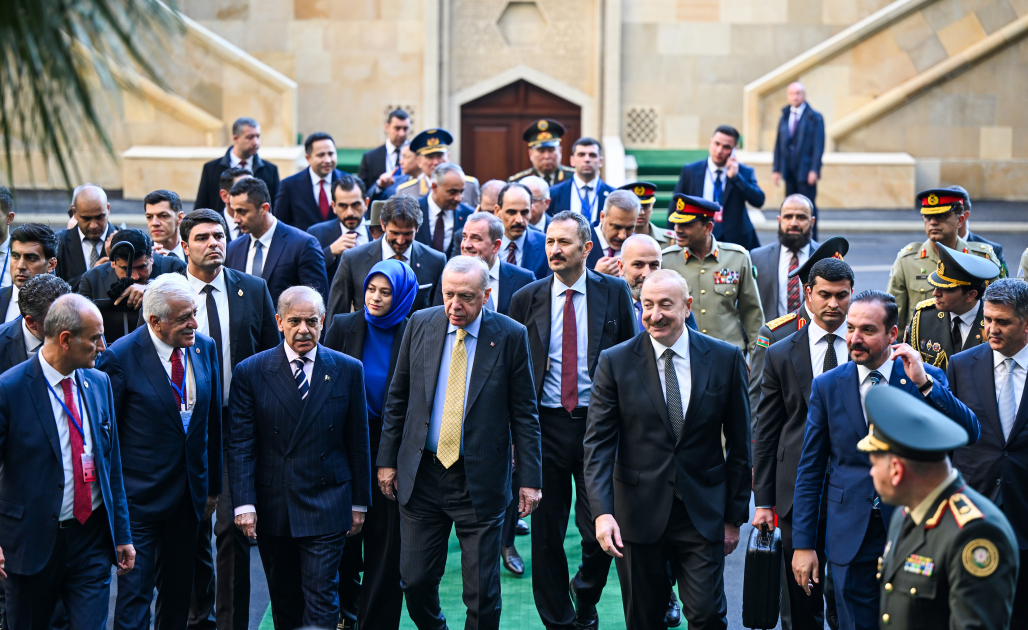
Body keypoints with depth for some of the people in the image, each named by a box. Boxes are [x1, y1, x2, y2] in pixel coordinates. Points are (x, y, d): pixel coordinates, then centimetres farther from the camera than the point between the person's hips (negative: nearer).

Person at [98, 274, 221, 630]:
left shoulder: (204, 348, 3)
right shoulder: (120, 357, -14)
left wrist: (212, 486, 14)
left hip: (189, 493, 5)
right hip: (139, 495, -5)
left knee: (179, 592, 15)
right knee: (135, 591, -5)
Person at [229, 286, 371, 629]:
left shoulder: (348, 370, 2)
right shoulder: (250, 372, -1)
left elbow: (358, 441, 6)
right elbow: (240, 445, -2)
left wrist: (359, 503, 6)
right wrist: (243, 503, -10)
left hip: (326, 507, -1)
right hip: (272, 507, 1)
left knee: (321, 597, -7)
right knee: (284, 602, 11)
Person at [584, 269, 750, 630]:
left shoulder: (725, 359, 0)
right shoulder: (615, 363, -1)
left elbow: (739, 444, 6)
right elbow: (598, 444, -6)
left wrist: (734, 516, 6)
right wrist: (602, 512, -18)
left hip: (702, 515, 0)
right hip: (639, 514, 0)